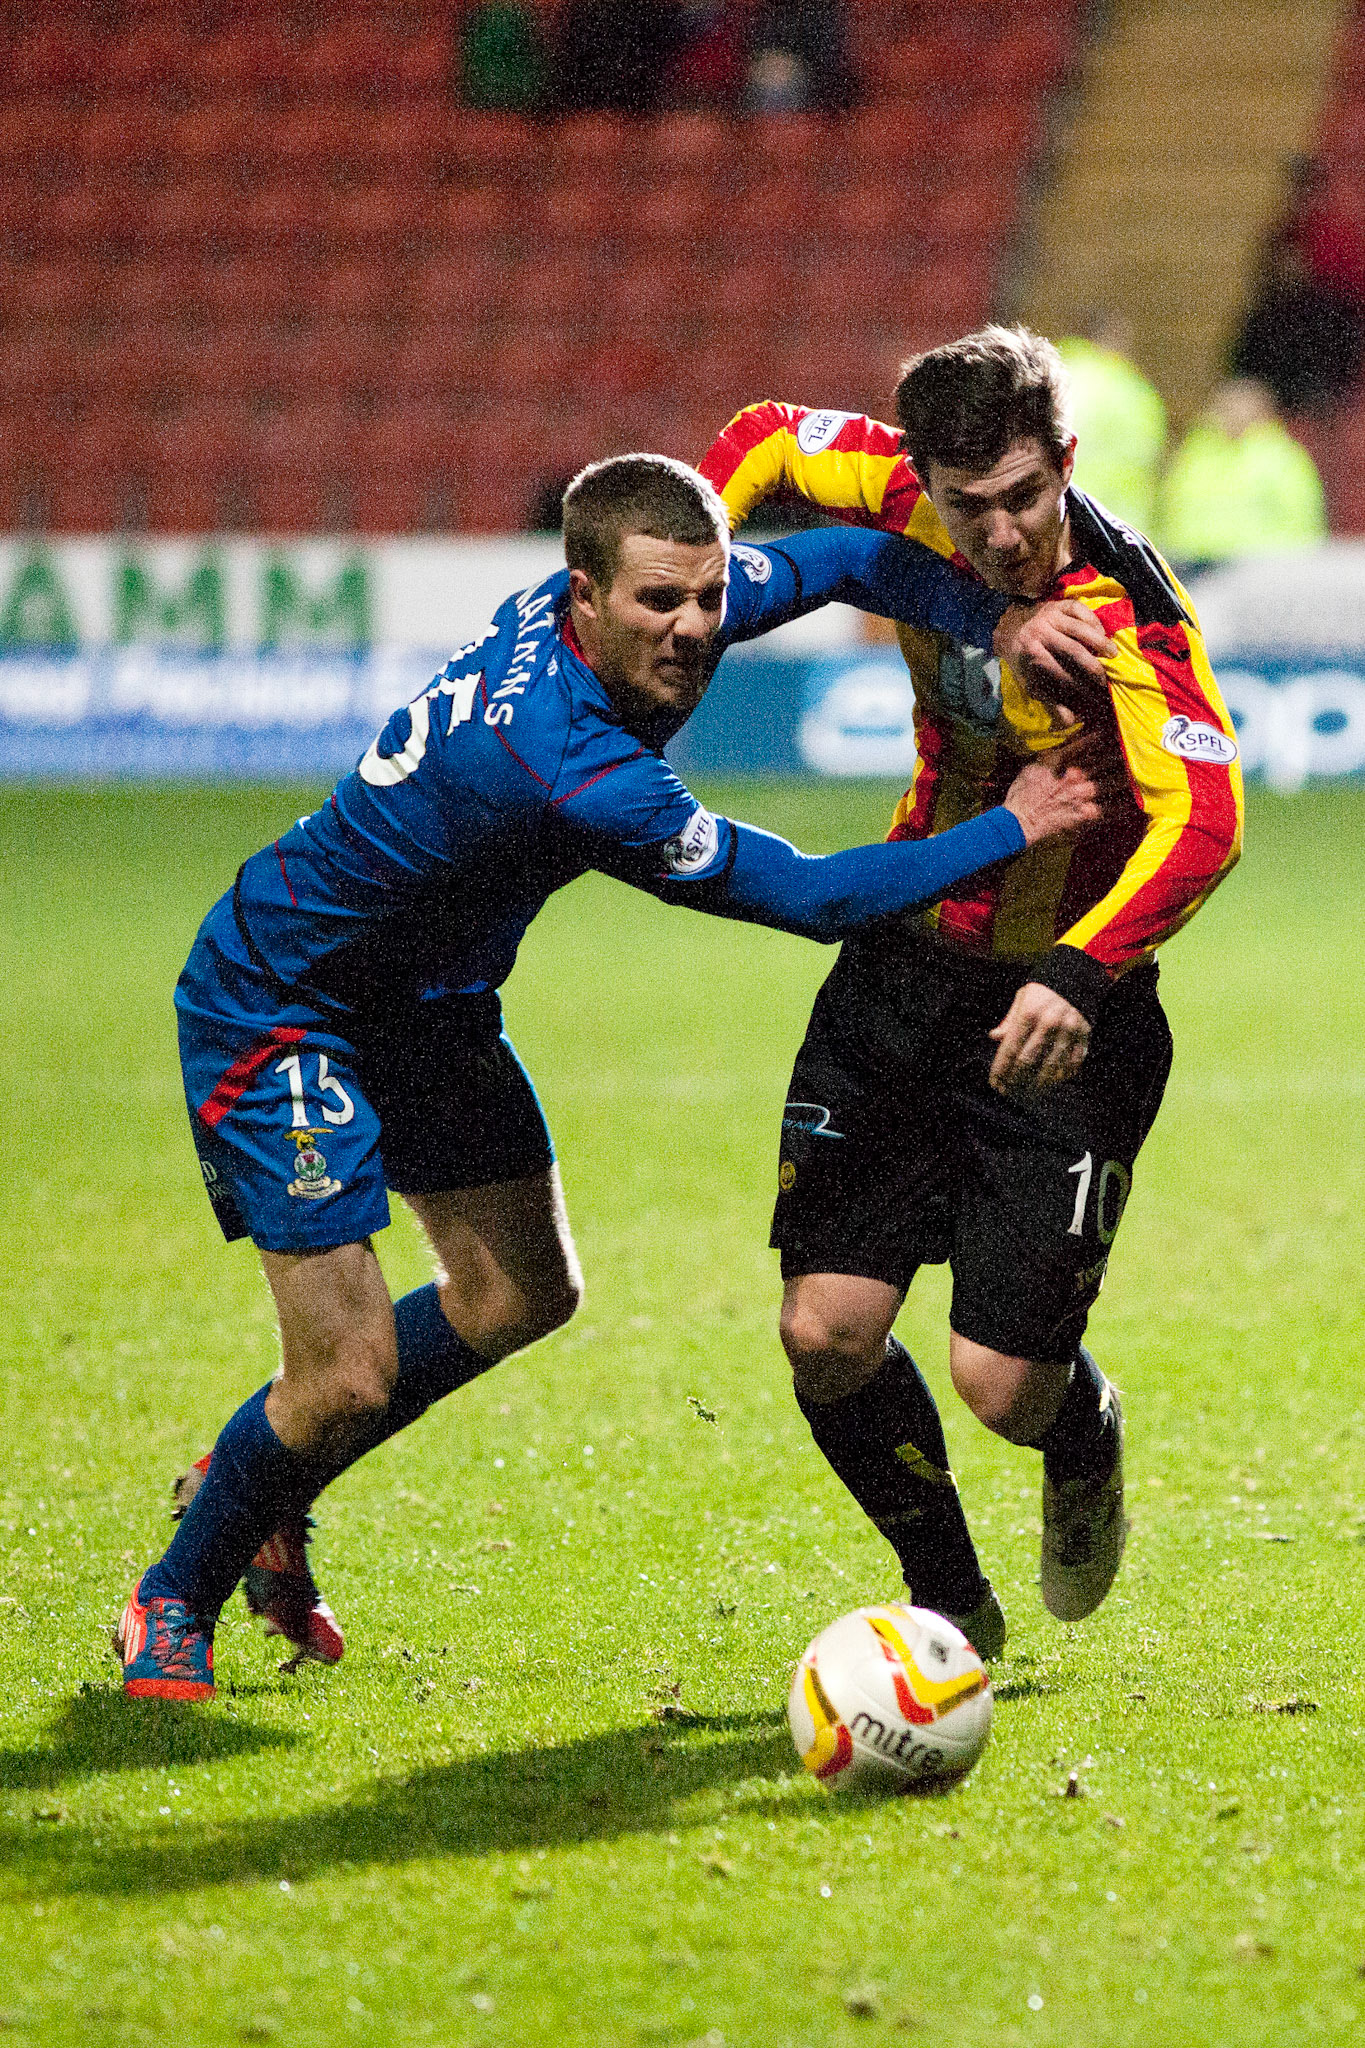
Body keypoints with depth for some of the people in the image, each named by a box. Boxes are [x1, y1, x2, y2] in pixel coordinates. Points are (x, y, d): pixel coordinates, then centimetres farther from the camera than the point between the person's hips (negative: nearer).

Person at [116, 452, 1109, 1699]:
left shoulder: (642, 624, -14)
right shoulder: (569, 767, -38)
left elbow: (850, 561, 1)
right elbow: (808, 897, -30)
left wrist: (999, 622, -17)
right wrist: (1010, 829, -24)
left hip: (427, 1004, 10)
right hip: (278, 1016, -10)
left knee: (523, 1292, 16)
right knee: (347, 1375, -11)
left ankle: (261, 1493, 35)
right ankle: (177, 1600, 16)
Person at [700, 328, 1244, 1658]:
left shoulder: (1124, 614, -26)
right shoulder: (910, 499, -10)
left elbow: (1203, 821, -39)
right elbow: (768, 439, 11)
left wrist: (1078, 974, -52)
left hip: (1063, 1011, -5)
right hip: (908, 965, 5)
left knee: (1006, 1386, -7)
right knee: (826, 1332, -2)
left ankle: (1087, 1454, 33)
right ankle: (950, 1602, 23)